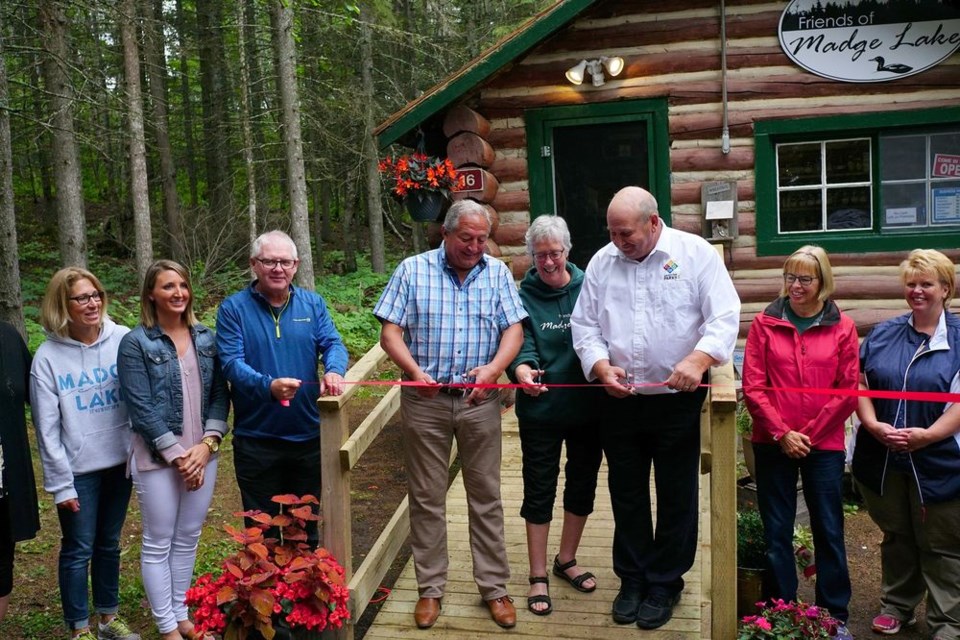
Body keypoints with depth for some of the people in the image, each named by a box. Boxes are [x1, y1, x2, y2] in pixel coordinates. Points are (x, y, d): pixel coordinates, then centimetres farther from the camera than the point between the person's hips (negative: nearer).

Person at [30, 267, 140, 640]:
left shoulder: (124, 340, -7)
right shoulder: (48, 357, -9)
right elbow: (47, 429, -7)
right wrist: (60, 483, -7)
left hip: (120, 461, 2)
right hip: (78, 470, -2)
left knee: (109, 544, 17)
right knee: (78, 550, 8)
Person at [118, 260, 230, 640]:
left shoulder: (205, 338, 6)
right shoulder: (135, 343, -8)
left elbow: (220, 394, 4)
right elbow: (141, 407, -12)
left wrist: (206, 445, -9)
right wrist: (177, 455, -13)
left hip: (202, 454, 4)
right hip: (157, 457, -4)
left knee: (188, 539, 14)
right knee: (158, 543, 6)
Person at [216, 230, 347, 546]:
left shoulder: (313, 303, 6)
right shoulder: (233, 308, -5)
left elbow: (333, 343, -4)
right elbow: (231, 362, -15)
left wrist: (333, 371, -28)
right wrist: (269, 386, -33)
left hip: (309, 436, 3)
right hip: (256, 440, -3)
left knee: (306, 526, 18)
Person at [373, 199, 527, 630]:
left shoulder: (498, 274, 5)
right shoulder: (412, 271, 0)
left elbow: (514, 330, -1)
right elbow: (390, 332, -3)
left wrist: (492, 369, -19)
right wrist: (414, 370, -20)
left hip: (481, 401, 1)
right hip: (425, 401, -1)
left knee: (486, 497, 8)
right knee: (426, 498, 8)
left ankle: (494, 587, 20)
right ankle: (430, 588, 22)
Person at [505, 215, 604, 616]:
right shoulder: (524, 296, -4)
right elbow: (520, 345, -14)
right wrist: (522, 371, -35)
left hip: (588, 406, 2)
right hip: (541, 409, -2)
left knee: (582, 485, 16)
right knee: (539, 491, 6)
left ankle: (566, 560, 36)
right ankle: (538, 576, 20)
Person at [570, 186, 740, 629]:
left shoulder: (696, 254, -6)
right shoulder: (601, 262, 5)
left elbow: (724, 317, -12)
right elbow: (584, 325, 5)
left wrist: (698, 359, -29)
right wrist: (601, 367, -12)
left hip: (678, 401, -3)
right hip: (620, 401, 3)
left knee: (676, 497, 8)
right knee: (626, 494, 14)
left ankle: (665, 584, 26)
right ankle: (632, 580, 31)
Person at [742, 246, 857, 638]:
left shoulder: (842, 327, 1)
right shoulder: (765, 323, 1)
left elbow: (849, 391, -2)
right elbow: (753, 387, -2)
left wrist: (809, 434, -7)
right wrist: (782, 433, -9)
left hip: (825, 445, 0)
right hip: (773, 444, 1)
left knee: (829, 531, 8)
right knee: (776, 532, 8)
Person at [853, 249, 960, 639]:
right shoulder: (883, 333, 7)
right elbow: (861, 384, 5)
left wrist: (927, 435, -21)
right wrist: (873, 424, -11)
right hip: (882, 458, 4)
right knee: (896, 537, 19)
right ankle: (896, 605, 35)